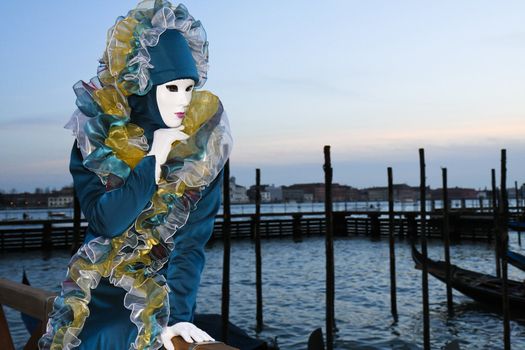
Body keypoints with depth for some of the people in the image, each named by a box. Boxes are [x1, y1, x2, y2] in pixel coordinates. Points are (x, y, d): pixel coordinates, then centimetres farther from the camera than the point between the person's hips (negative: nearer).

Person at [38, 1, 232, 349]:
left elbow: (193, 241, -13)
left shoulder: (204, 150, -11)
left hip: (167, 289, -2)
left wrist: (177, 315, -22)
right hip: (100, 291, 2)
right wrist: (153, 161, -23)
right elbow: (106, 221, -18)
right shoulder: (96, 140, -9)